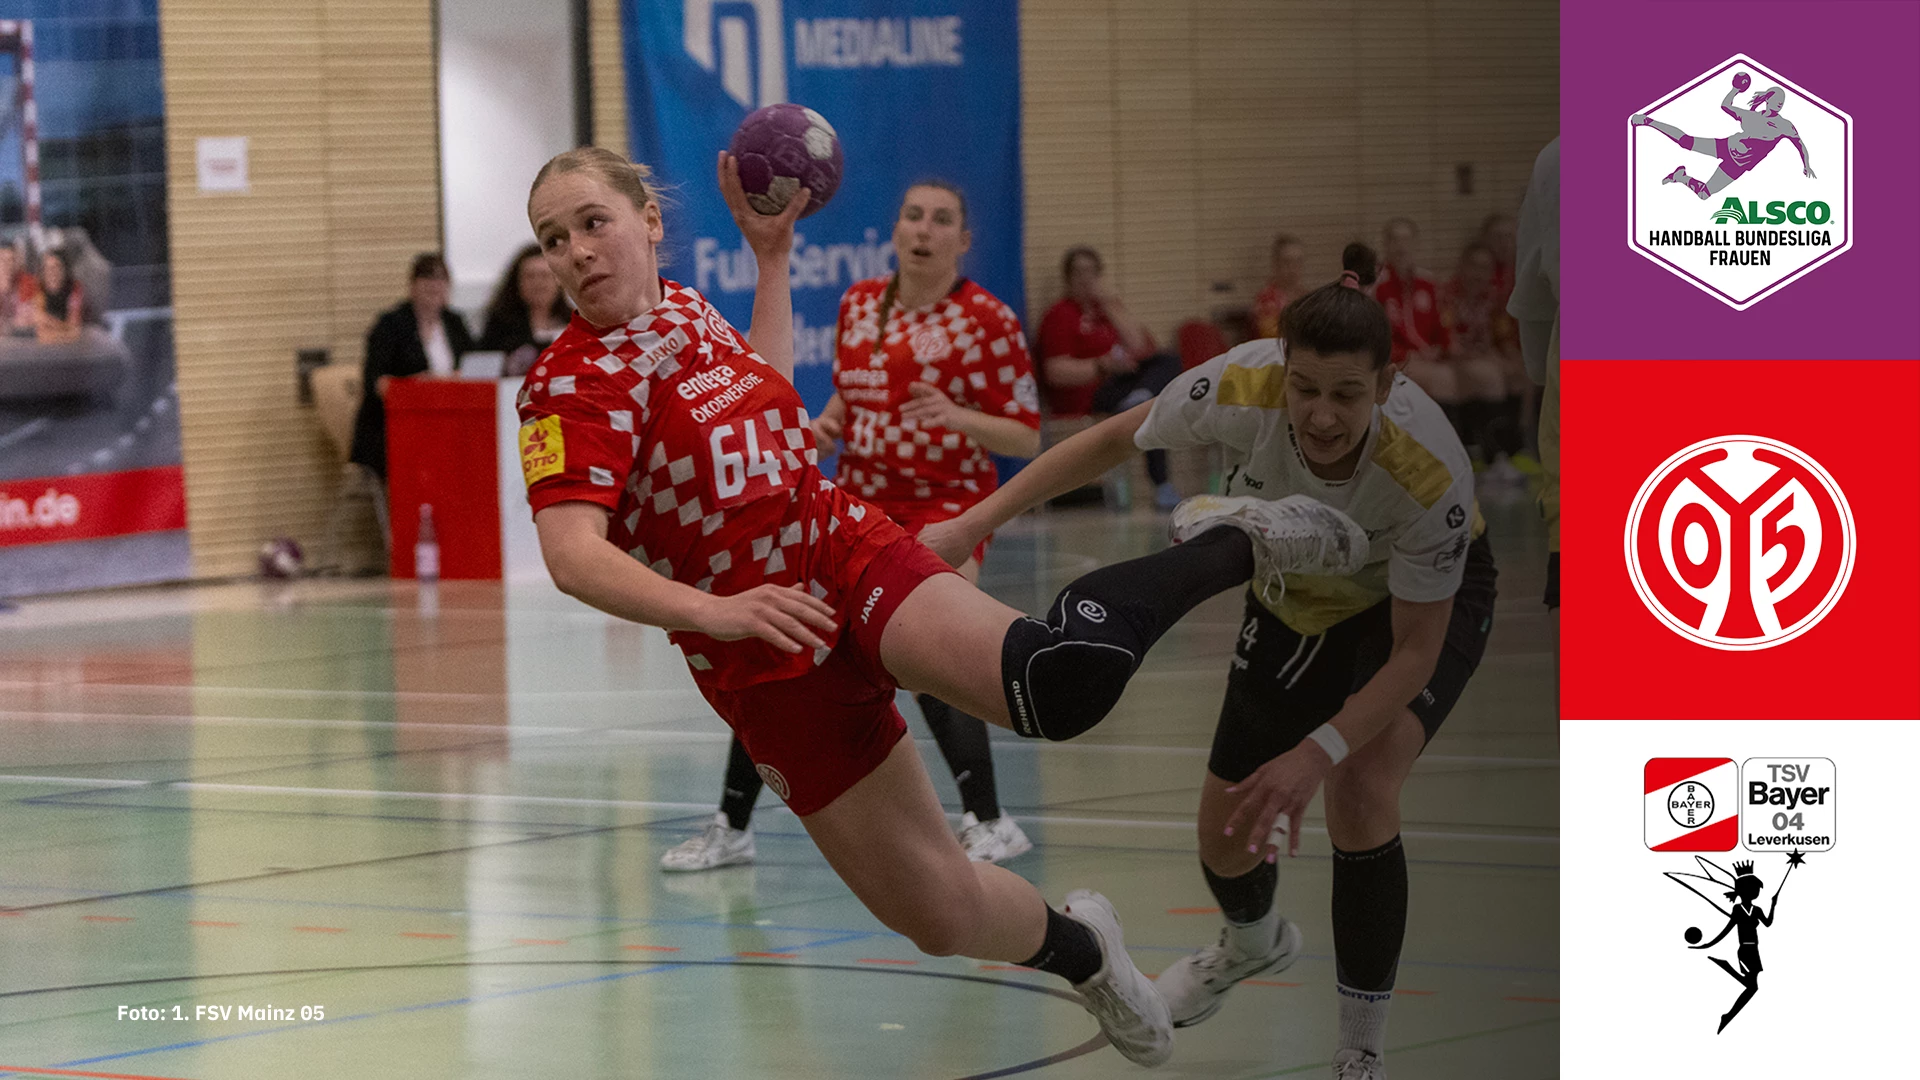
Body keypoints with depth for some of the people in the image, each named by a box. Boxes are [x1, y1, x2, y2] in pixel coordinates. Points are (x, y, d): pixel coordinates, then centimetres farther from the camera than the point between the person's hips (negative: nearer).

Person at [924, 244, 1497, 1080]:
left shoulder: (1428, 471, -41)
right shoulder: (1242, 388, -35)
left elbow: (1417, 650, -30)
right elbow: (1112, 441, -16)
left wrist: (1321, 752, -40)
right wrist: (973, 523, -17)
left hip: (1427, 599, -4)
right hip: (1297, 598, 4)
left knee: (1362, 792, -29)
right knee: (1226, 836, 6)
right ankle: (1252, 943, 46)